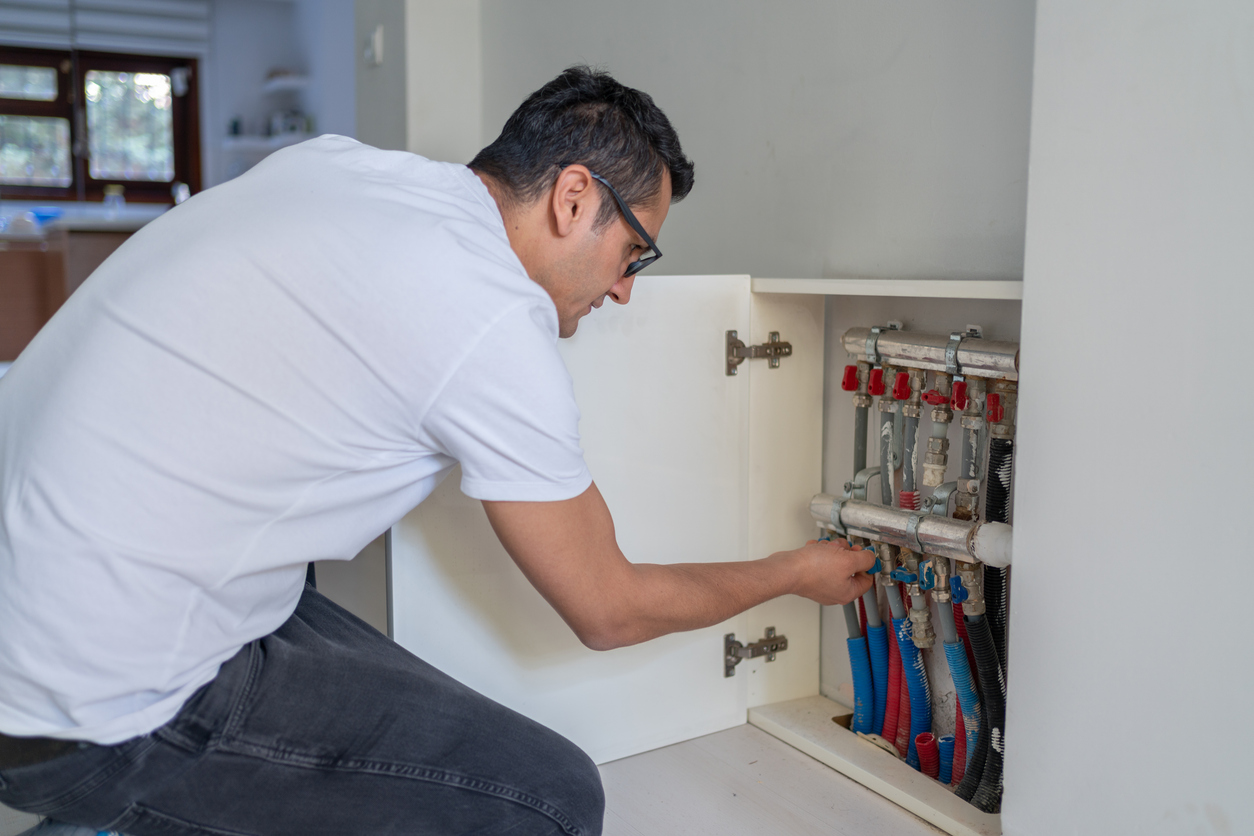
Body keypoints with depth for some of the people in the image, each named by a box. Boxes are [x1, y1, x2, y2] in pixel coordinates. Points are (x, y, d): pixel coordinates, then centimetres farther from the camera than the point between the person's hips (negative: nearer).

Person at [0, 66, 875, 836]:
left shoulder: (331, 156, 4)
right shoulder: (498, 329, -18)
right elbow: (610, 612, -6)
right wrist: (795, 573, 10)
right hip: (94, 716, -9)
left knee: (420, 710, 16)